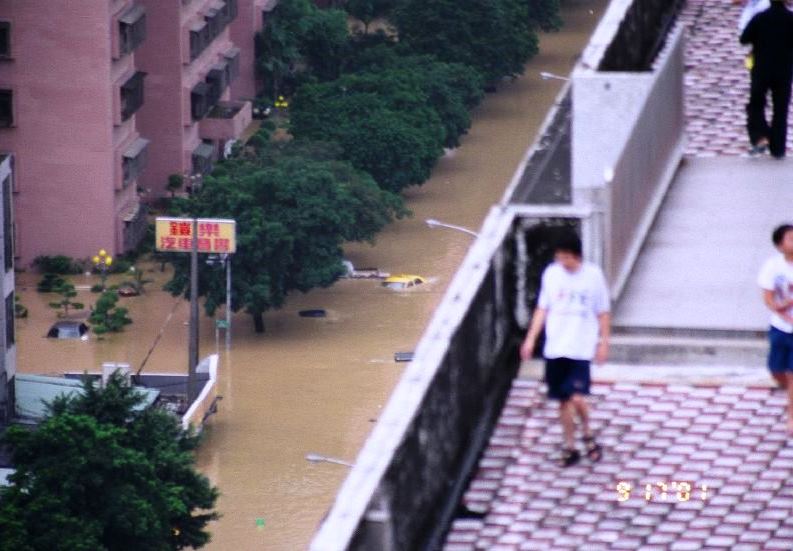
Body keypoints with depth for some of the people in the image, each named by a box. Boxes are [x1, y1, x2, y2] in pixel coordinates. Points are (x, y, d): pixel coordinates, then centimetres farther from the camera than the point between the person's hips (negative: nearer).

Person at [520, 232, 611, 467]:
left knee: (577, 398, -14)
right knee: (563, 400, 9)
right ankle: (570, 447, 22)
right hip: (555, 348, 3)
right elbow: (542, 309, 10)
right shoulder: (551, 274, 1)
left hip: (581, 348, -3)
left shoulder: (593, 275, -7)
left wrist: (604, 342, 1)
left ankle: (587, 434, 14)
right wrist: (531, 339, 6)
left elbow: (603, 312, 2)